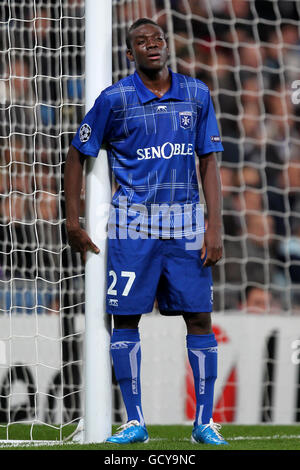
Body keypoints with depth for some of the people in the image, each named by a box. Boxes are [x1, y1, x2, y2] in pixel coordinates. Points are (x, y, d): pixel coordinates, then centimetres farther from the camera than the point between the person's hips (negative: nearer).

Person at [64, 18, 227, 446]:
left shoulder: (196, 95, 6)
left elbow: (209, 163, 7)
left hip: (186, 222, 2)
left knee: (200, 318, -1)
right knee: (126, 318, -1)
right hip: (133, 222, -2)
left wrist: (215, 227, -1)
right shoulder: (114, 99, -1)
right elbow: (77, 156, 7)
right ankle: (135, 422, 7)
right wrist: (72, 222, 3)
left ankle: (205, 422, 6)